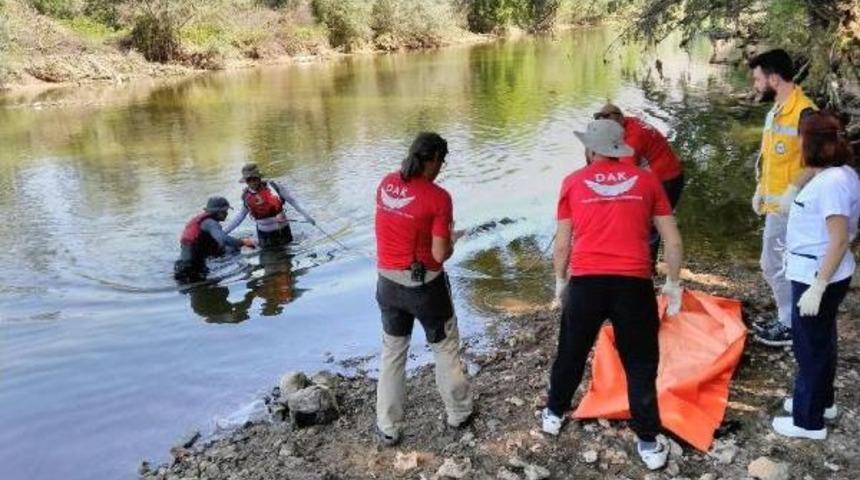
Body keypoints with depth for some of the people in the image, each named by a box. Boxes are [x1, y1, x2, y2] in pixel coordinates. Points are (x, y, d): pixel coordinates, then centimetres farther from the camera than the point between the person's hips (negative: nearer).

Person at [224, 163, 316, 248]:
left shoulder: (273, 186, -14)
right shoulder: (246, 196, -5)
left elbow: (292, 200, -6)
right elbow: (241, 215, 10)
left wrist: (306, 215, -6)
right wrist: (224, 231, 11)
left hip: (282, 230, -1)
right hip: (264, 234, 1)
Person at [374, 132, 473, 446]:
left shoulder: (386, 184, -2)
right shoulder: (437, 197, -18)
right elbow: (440, 255, -18)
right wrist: (450, 239, 3)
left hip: (387, 281, 5)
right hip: (424, 285, -4)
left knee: (392, 352, 18)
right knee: (446, 348, 17)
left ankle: (387, 429, 24)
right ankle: (459, 414, 34)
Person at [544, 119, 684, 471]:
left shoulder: (573, 182, 8)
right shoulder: (646, 181, 9)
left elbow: (562, 244, 9)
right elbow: (672, 241, 10)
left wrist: (560, 281, 24)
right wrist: (673, 283, 22)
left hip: (585, 281, 1)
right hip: (633, 283, 0)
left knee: (571, 352, 22)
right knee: (641, 364, 13)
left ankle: (554, 414, 41)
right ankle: (648, 443, 19)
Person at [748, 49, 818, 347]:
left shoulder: (804, 112, -18)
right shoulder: (774, 112, 11)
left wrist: (794, 191, -25)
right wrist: (760, 190, 16)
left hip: (791, 206, -9)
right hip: (775, 204, 9)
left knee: (780, 267, -1)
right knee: (773, 265, 17)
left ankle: (791, 326, 14)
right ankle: (786, 319, 31)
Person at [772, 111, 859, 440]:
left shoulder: (832, 182, -24)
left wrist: (817, 288, -27)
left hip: (819, 278, -10)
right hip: (819, 274, 10)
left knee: (810, 346, 3)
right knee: (820, 341, 23)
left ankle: (809, 421, 17)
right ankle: (820, 401, 40)